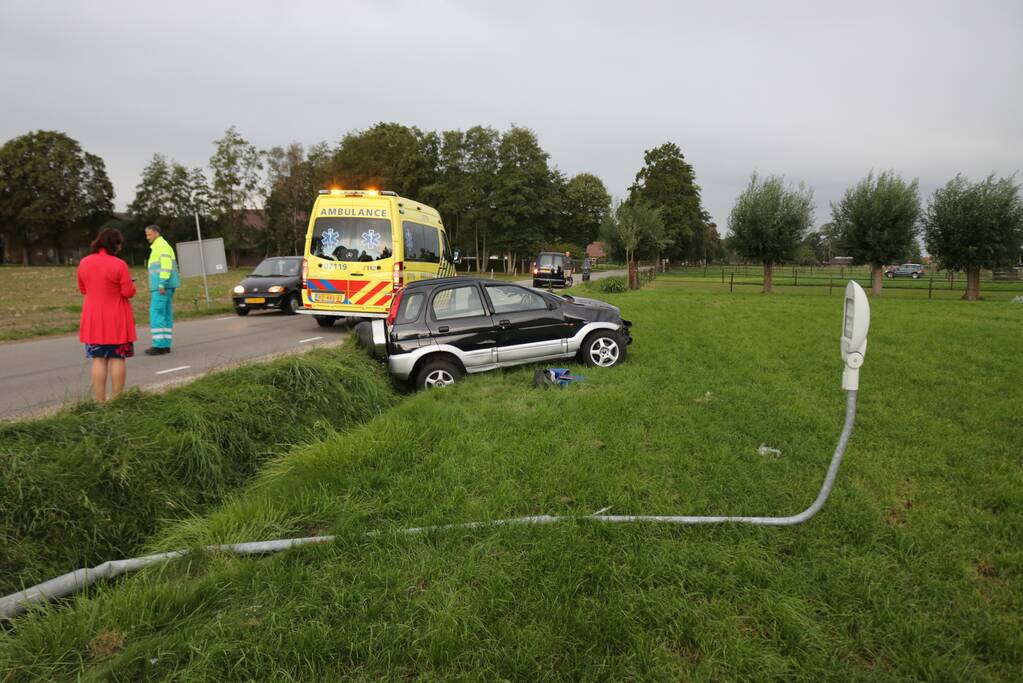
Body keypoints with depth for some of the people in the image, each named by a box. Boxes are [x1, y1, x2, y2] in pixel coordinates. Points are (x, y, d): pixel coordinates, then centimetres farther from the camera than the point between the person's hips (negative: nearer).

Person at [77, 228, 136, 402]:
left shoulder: (84, 263, 2)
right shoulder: (119, 264, -14)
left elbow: (82, 289, 13)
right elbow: (128, 292, -11)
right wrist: (130, 283, 9)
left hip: (93, 320, 4)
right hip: (116, 321, -4)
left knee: (98, 360, 6)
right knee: (117, 359, 3)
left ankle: (100, 401, 6)